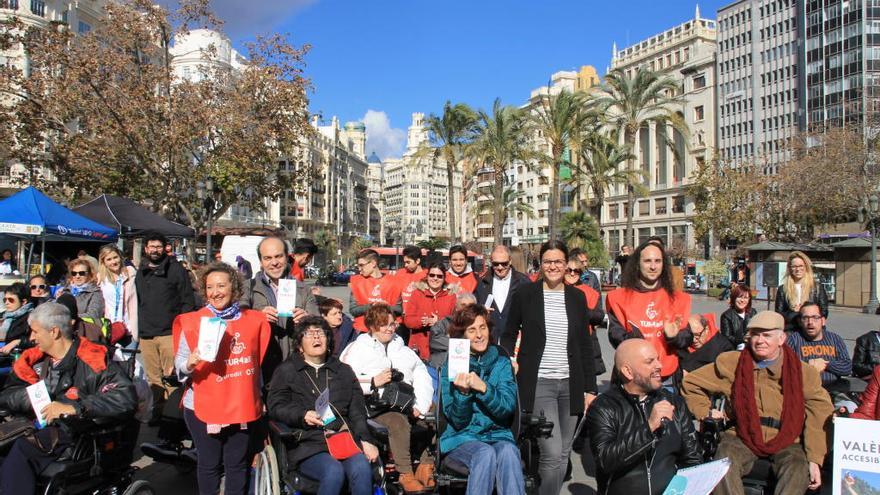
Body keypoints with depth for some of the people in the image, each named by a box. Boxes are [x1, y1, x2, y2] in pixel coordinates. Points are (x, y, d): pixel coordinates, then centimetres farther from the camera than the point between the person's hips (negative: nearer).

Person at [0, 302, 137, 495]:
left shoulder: (91, 360, -10)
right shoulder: (35, 358, 13)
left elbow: (126, 398, -20)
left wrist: (74, 407, -24)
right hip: (39, 428, 7)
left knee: (22, 449, -28)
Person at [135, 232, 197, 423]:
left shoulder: (176, 269, 1)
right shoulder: (140, 273, 16)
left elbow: (188, 301, -1)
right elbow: (137, 303, 20)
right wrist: (137, 331, 13)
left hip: (169, 333, -5)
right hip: (146, 335, 5)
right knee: (153, 379, 10)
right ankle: (157, 412, 20)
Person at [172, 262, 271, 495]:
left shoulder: (254, 320, 2)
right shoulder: (192, 322, -5)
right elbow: (179, 366, -5)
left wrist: (260, 399, 15)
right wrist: (190, 364, -27)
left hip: (243, 407, 2)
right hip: (203, 407, -2)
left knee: (238, 465, 13)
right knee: (209, 465, 10)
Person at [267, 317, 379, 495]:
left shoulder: (344, 371, 24)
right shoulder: (286, 371, 15)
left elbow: (357, 410, 16)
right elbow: (276, 407, 4)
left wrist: (366, 440, 0)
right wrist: (303, 416, -15)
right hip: (307, 444, -2)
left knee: (362, 469, -29)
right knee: (334, 471, -32)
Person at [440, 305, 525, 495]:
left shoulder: (502, 362, 5)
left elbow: (508, 408, -7)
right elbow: (458, 421, -4)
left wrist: (484, 388, -25)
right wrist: (463, 393, -24)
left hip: (498, 434, 1)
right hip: (462, 437, -1)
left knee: (508, 452, -31)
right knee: (486, 453, -32)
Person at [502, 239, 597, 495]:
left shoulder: (577, 297, 7)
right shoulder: (525, 294, -1)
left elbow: (585, 345, 10)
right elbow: (509, 335, 8)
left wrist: (590, 388, 6)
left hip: (570, 384, 4)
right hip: (538, 383, -4)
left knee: (563, 455, 11)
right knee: (552, 454, -12)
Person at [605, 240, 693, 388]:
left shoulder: (678, 298, 10)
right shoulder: (619, 297, 2)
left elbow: (687, 338, 6)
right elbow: (616, 334, -5)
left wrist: (674, 336, -15)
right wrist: (632, 338, -25)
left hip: (667, 376, 2)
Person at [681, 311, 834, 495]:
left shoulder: (803, 372, 4)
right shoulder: (730, 363, 5)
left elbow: (819, 415, -2)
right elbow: (690, 383, 14)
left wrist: (815, 460, -12)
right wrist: (705, 413, 5)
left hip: (786, 441, 0)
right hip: (742, 437, 0)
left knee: (798, 469, -31)